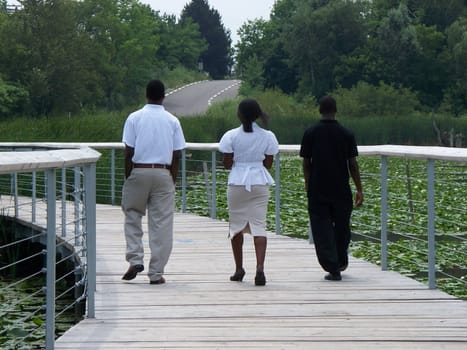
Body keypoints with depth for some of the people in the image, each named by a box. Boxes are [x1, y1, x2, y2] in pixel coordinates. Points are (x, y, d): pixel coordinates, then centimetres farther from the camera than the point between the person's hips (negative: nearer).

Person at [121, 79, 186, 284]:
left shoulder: (134, 118, -1)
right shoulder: (172, 121, 3)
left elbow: (128, 152, -3)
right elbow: (177, 155, 3)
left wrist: (127, 178, 4)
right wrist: (172, 181, 10)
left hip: (138, 171, -1)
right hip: (163, 173, 1)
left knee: (132, 217, 14)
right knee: (161, 224, 3)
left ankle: (135, 259, -2)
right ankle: (156, 273, 5)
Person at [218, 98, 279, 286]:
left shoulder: (231, 136, -7)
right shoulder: (268, 136, -2)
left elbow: (227, 164, -5)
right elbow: (268, 164, 3)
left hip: (237, 183, -1)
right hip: (260, 183, 1)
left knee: (236, 225, 13)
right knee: (259, 225, -2)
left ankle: (239, 269, 20)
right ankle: (260, 267, -19)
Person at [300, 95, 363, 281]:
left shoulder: (310, 133, -4)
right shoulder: (346, 134, -3)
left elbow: (306, 163, 1)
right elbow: (353, 164, -3)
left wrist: (308, 183, 18)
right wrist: (359, 190, 3)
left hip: (317, 190, -1)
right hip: (341, 189, 1)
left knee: (322, 229, 1)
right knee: (341, 227, 17)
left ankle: (333, 268, -7)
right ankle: (341, 263, 32)